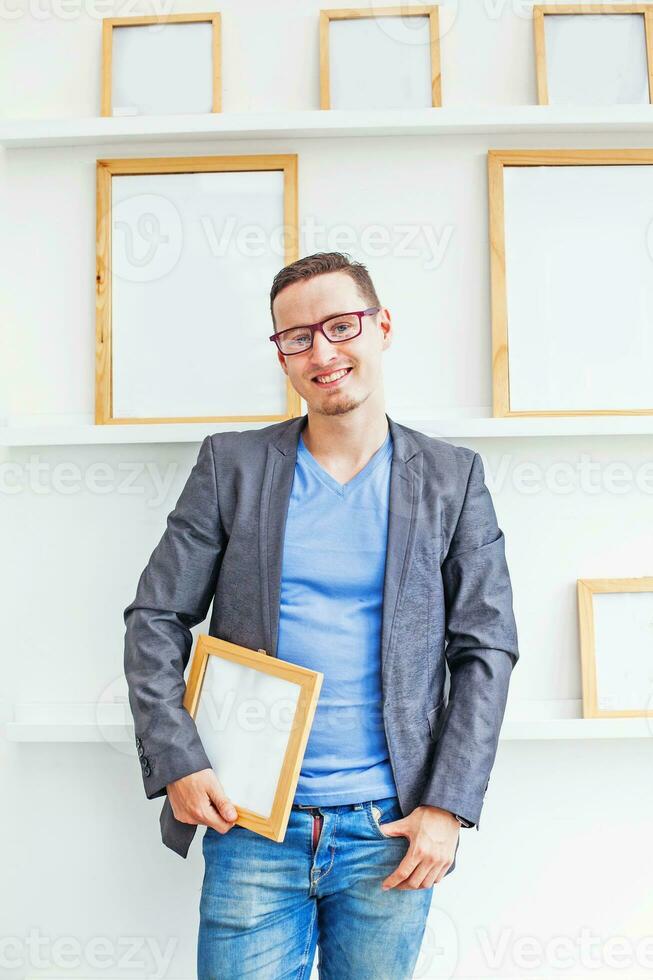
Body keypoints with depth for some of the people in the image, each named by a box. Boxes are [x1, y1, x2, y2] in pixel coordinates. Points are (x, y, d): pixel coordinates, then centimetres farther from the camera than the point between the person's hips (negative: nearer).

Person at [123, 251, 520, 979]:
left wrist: (449, 807, -6)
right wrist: (176, 764, -7)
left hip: (391, 832, 1)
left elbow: (486, 649, 1)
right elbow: (155, 620, 3)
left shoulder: (452, 479, 2)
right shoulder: (231, 465, 2)